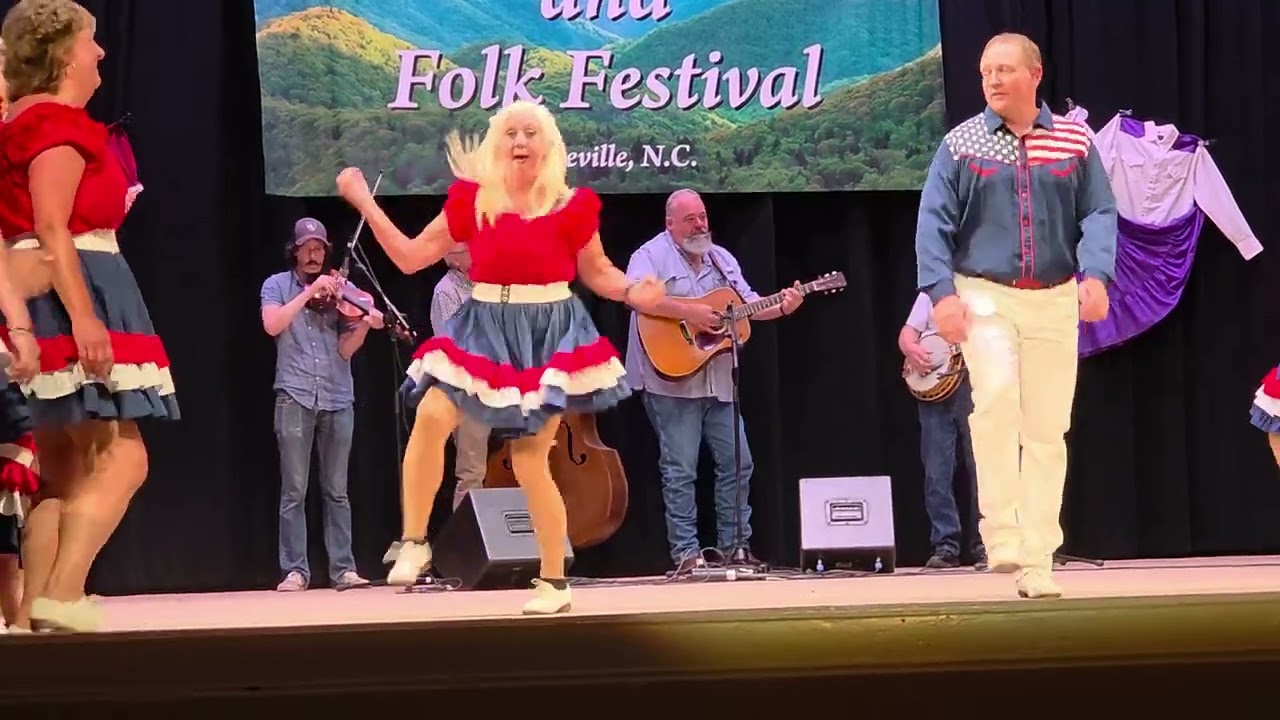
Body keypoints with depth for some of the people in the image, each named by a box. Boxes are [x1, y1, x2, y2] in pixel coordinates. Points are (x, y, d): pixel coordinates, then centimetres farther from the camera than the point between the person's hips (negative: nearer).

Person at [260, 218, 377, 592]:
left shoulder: (339, 291, 9)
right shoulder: (277, 285, 7)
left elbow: (346, 350, 3)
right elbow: (272, 325, -12)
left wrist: (364, 325, -16)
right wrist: (309, 292, -15)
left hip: (338, 398, 2)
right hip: (295, 396, -2)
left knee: (336, 491, 5)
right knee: (294, 491, -3)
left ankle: (343, 568, 6)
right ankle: (295, 570, 0)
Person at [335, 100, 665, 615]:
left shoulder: (571, 206, -2)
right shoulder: (473, 201, 2)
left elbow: (597, 271, 11)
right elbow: (410, 257, 3)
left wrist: (632, 292, -9)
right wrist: (363, 202, 0)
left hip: (548, 335, -2)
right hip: (485, 331, 2)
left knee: (530, 461, -4)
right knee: (431, 415, -23)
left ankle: (554, 582, 10)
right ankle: (414, 542, -11)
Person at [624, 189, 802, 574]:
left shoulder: (722, 259, 16)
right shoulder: (652, 255, -5)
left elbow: (748, 303, 16)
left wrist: (781, 307, -4)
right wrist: (688, 312, -25)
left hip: (718, 381, 7)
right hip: (672, 379, -7)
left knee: (738, 463, 6)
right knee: (680, 470, -4)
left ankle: (735, 544, 16)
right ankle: (686, 552, 0)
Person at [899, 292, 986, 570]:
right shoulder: (930, 292, 18)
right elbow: (908, 333, 14)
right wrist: (912, 351, -9)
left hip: (975, 380, -3)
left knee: (981, 467, -4)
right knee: (936, 472, -1)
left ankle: (983, 545, 2)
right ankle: (945, 545, 4)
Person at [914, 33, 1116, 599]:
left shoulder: (1075, 142, 6)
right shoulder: (960, 144, 3)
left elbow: (1099, 214, 2)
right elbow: (934, 224, 0)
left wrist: (1096, 275, -14)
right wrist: (941, 292, -12)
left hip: (1055, 299, 2)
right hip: (985, 296, -2)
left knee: (1048, 430, 2)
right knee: (996, 399, -25)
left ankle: (1036, 561, 8)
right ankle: (1001, 536, -19)